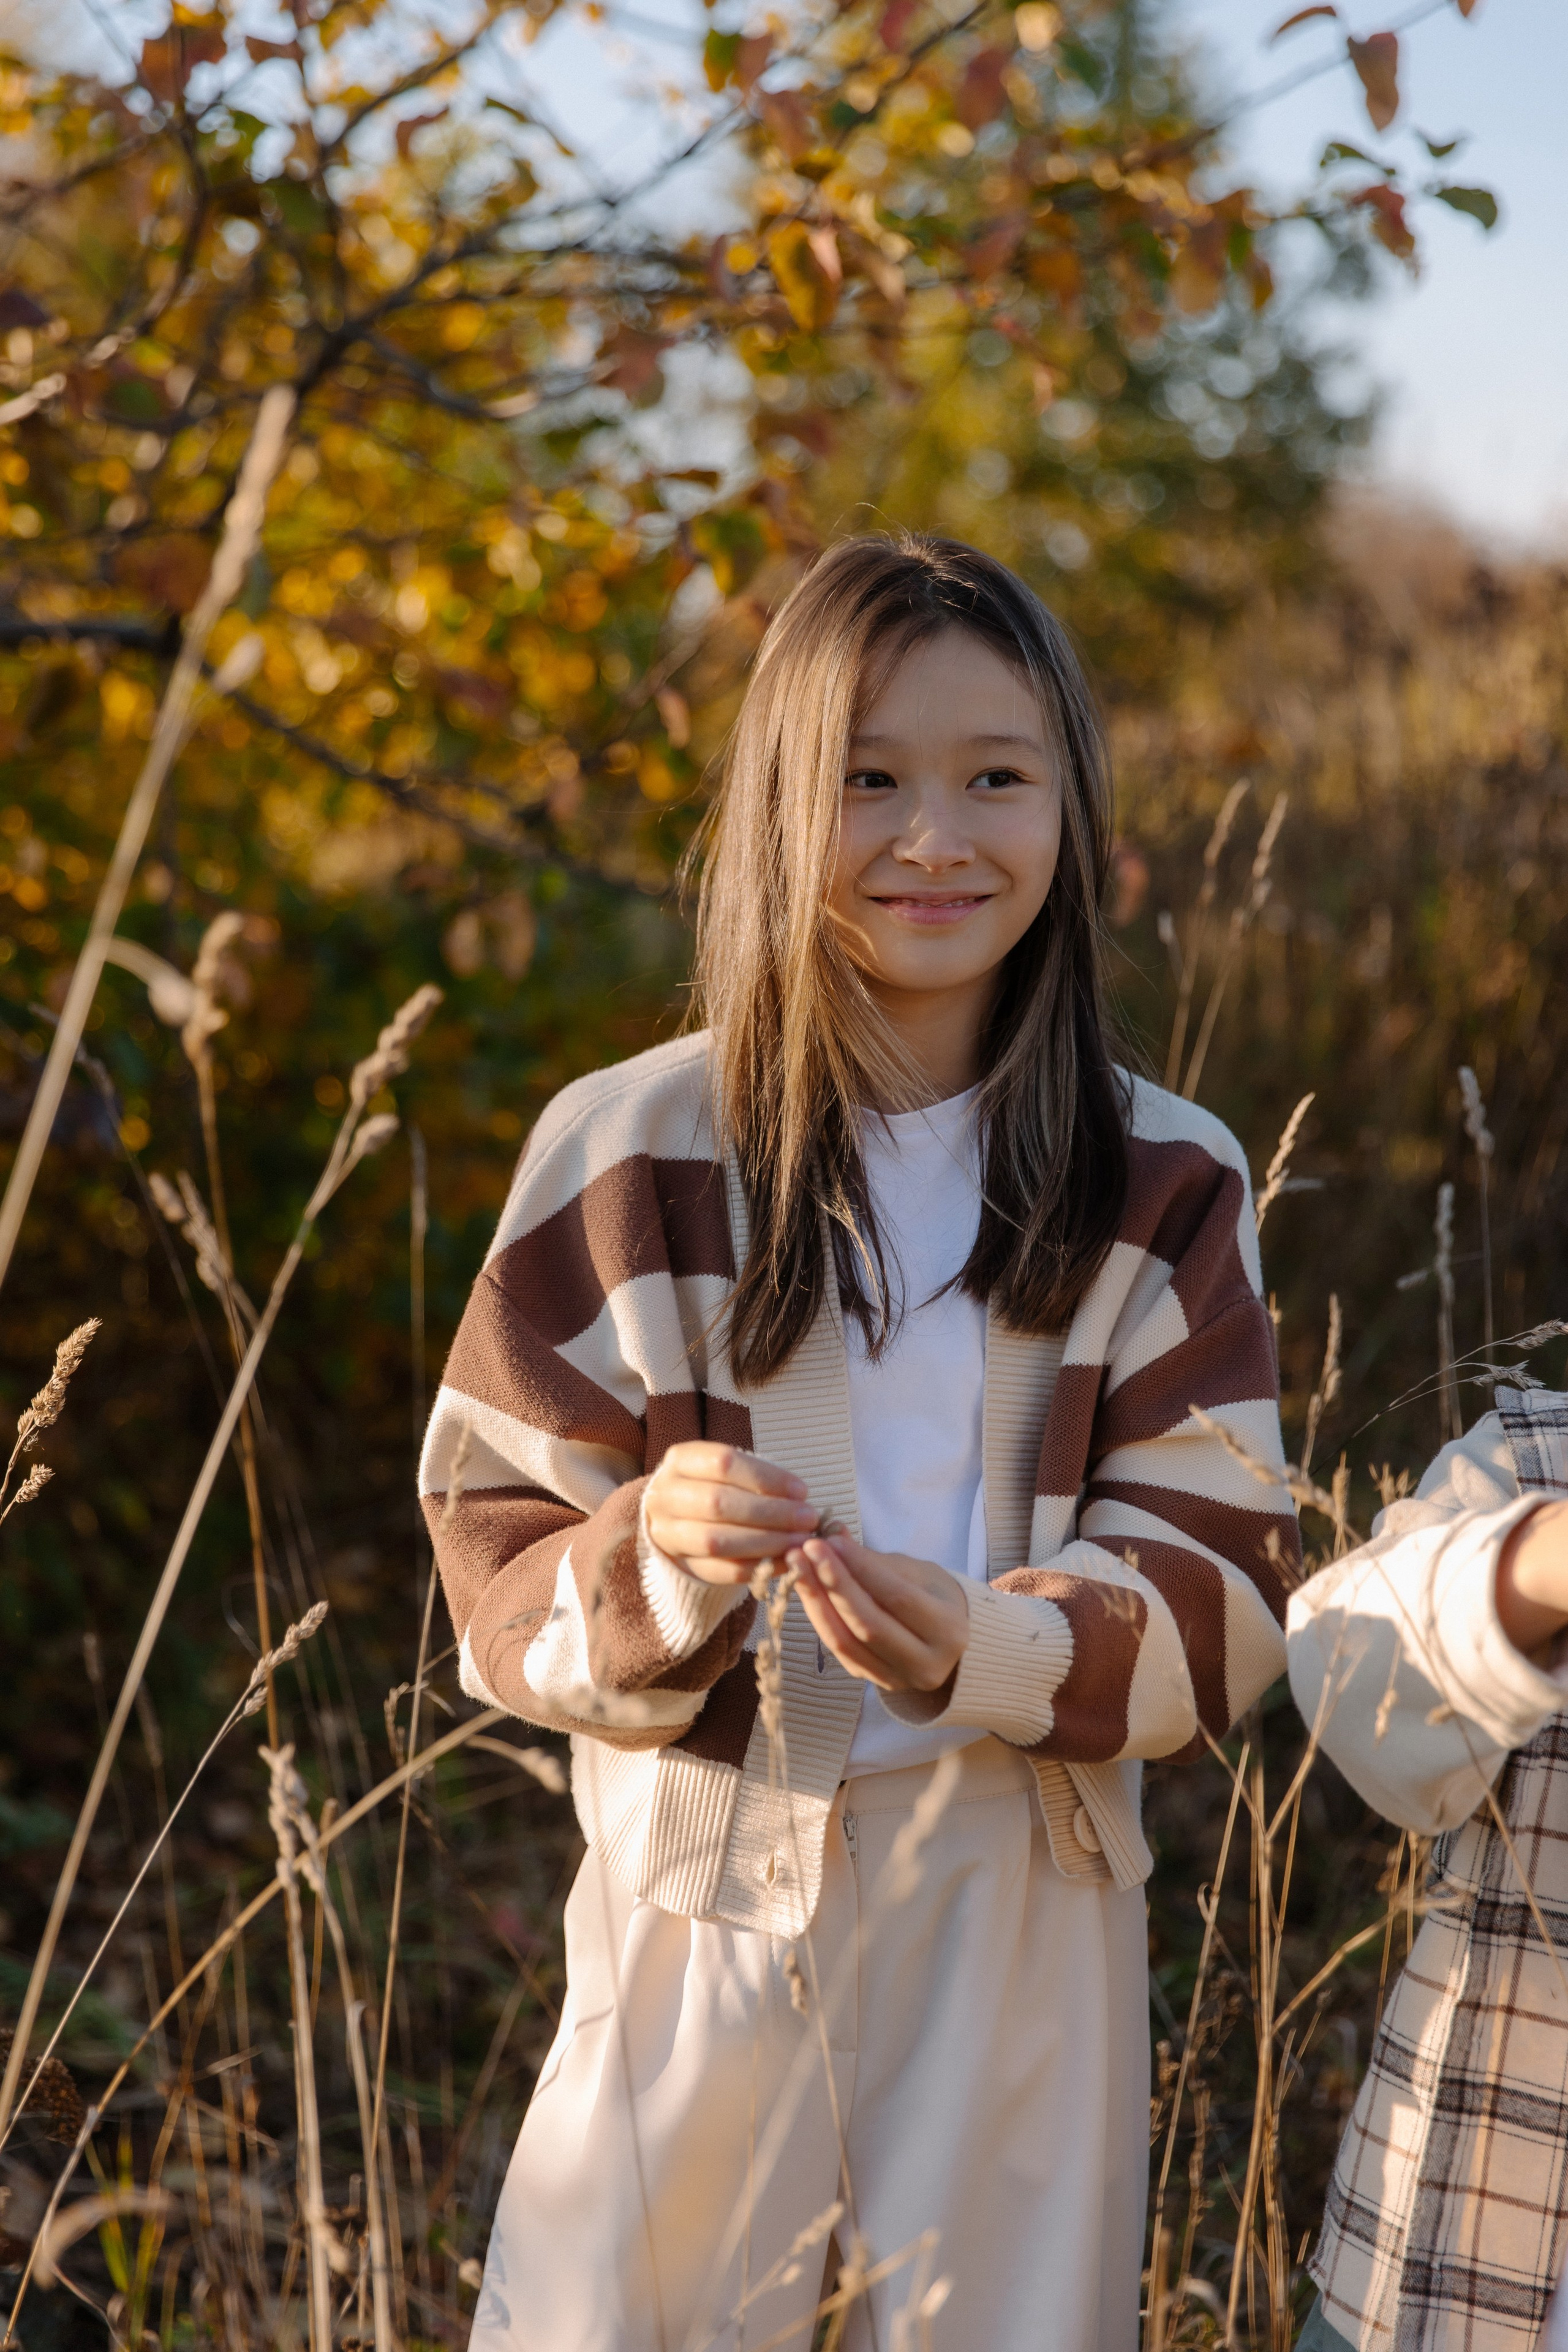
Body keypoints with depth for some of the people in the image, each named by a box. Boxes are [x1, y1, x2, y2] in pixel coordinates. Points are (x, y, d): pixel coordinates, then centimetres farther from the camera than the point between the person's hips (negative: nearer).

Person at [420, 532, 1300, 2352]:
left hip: (1023, 1920, 1)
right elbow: (500, 1560, -2)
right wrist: (650, 1558, -24)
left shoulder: (1164, 1183, 0)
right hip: (701, 1896, -1)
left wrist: (993, 1649, -23)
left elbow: (1218, 1583, -4)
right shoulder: (626, 1150, -4)